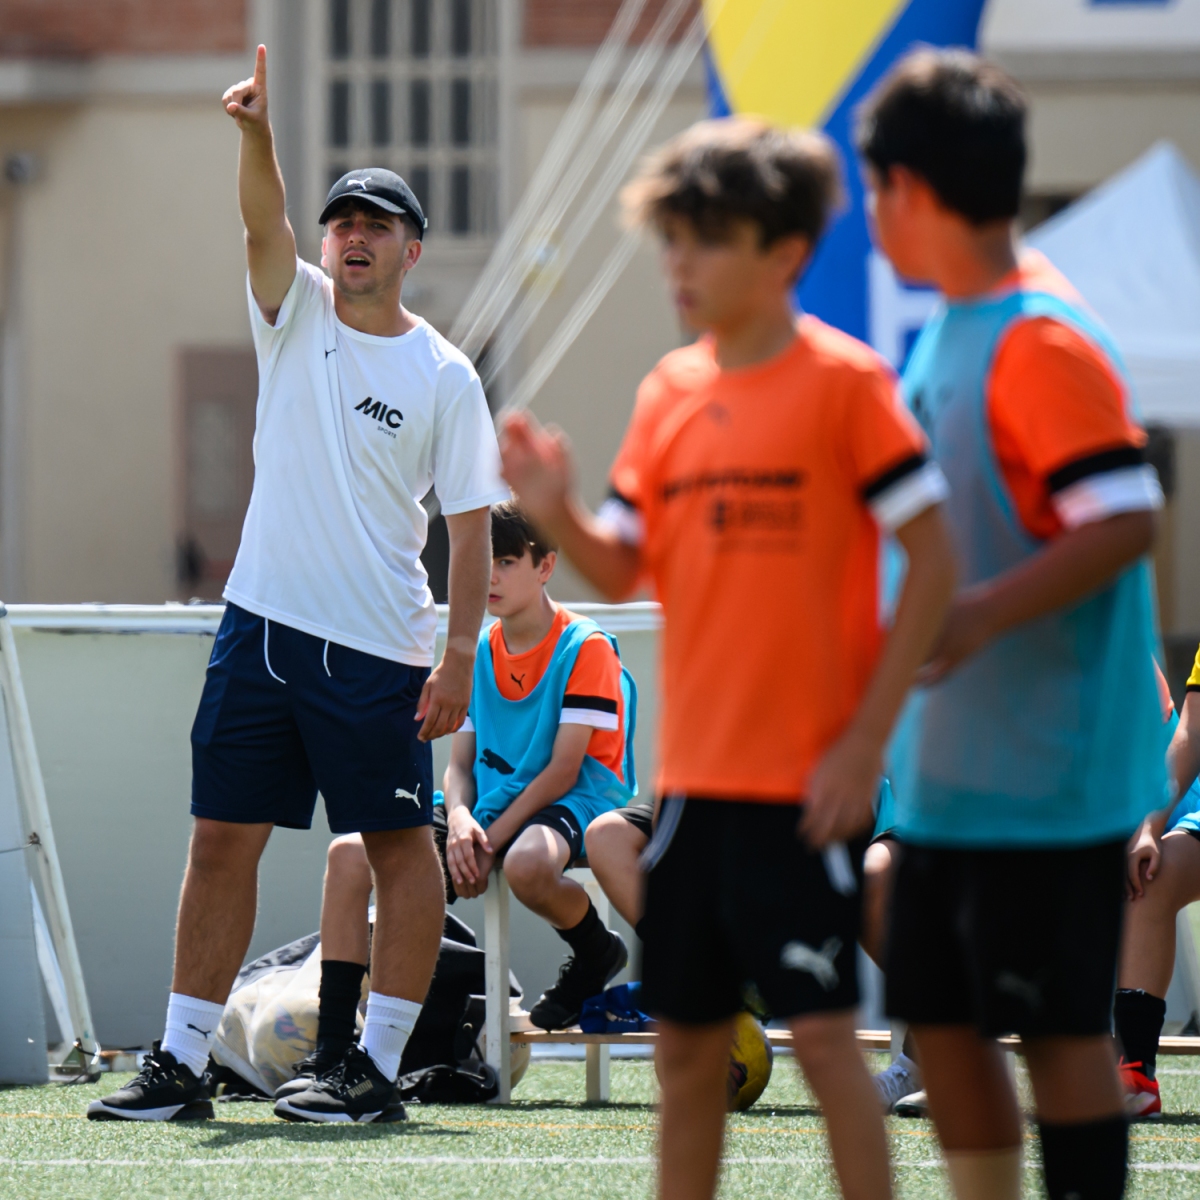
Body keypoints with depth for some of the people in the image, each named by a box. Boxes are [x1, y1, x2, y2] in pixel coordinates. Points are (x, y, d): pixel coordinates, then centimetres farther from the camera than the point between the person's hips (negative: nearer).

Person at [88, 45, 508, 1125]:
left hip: (375, 650, -3)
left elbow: (472, 523, -3)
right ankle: (182, 1065, 7)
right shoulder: (297, 313, 7)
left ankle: (379, 1068, 3)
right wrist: (258, 132, -31)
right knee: (222, 840, 3)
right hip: (262, 625, 4)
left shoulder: (444, 376, -1)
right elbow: (263, 223, -12)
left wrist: (461, 654, -10)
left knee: (400, 847, -2)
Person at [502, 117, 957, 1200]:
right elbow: (626, 571, 12)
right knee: (687, 1038, 10)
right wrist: (559, 515, -10)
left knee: (822, 1028, -7)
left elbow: (933, 563, -9)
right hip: (694, 773, 6)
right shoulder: (670, 391, 9)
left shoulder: (844, 381, -8)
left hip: (809, 780, -6)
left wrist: (866, 741, -12)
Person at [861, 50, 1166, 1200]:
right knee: (942, 1016, 12)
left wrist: (985, 613, -26)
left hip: (1043, 765, -9)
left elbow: (1127, 519, -22)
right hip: (948, 763, 9)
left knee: (1059, 1023, -4)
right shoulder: (946, 329, 12)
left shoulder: (1042, 340, -17)